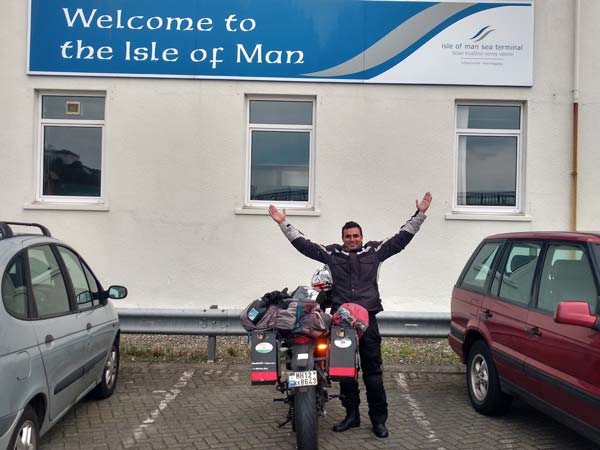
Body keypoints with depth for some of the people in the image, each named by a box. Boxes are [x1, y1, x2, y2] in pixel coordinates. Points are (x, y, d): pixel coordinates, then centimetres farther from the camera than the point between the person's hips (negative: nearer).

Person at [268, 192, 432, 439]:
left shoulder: (375, 250, 9)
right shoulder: (331, 253, 9)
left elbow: (401, 238, 8)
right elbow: (303, 244, 9)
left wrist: (419, 214, 4)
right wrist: (284, 224, 7)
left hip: (368, 318, -1)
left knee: (372, 370, 1)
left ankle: (378, 418, 8)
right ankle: (351, 414, 21)